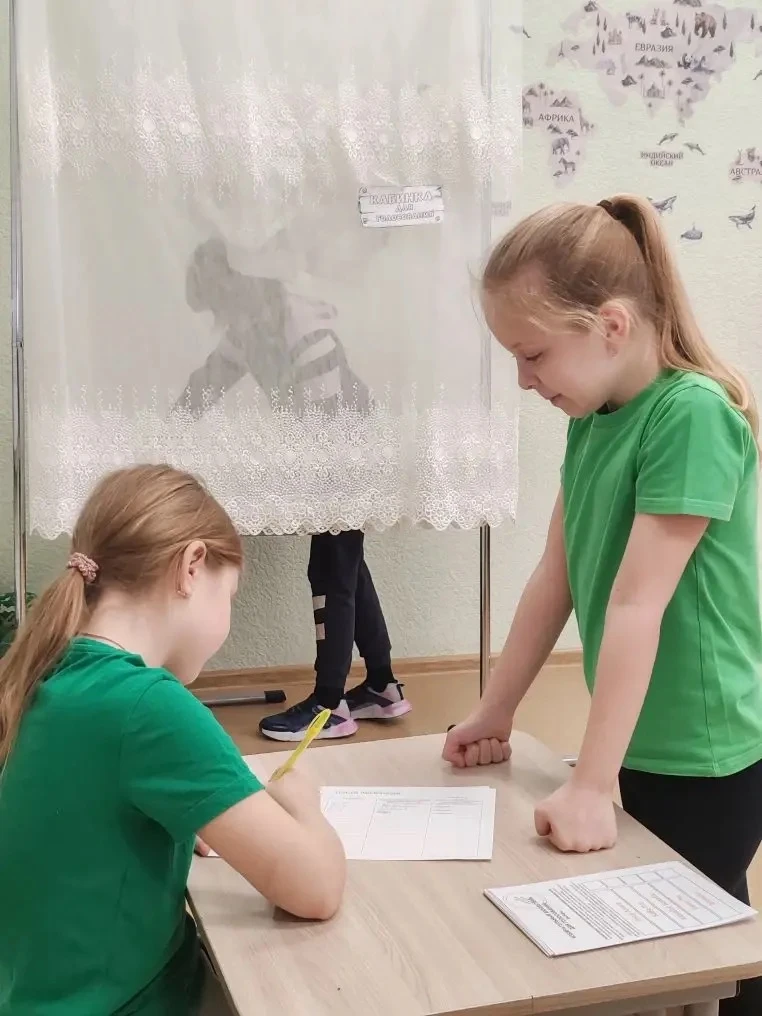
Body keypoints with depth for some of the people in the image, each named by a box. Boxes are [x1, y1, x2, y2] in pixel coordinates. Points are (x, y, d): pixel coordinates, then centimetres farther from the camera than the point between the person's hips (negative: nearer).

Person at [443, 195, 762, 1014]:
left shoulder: (691, 414, -22)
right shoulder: (592, 418, 3)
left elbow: (638, 604, -25)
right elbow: (555, 578, 7)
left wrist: (590, 783, -24)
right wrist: (495, 714, 11)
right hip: (648, 747, 8)